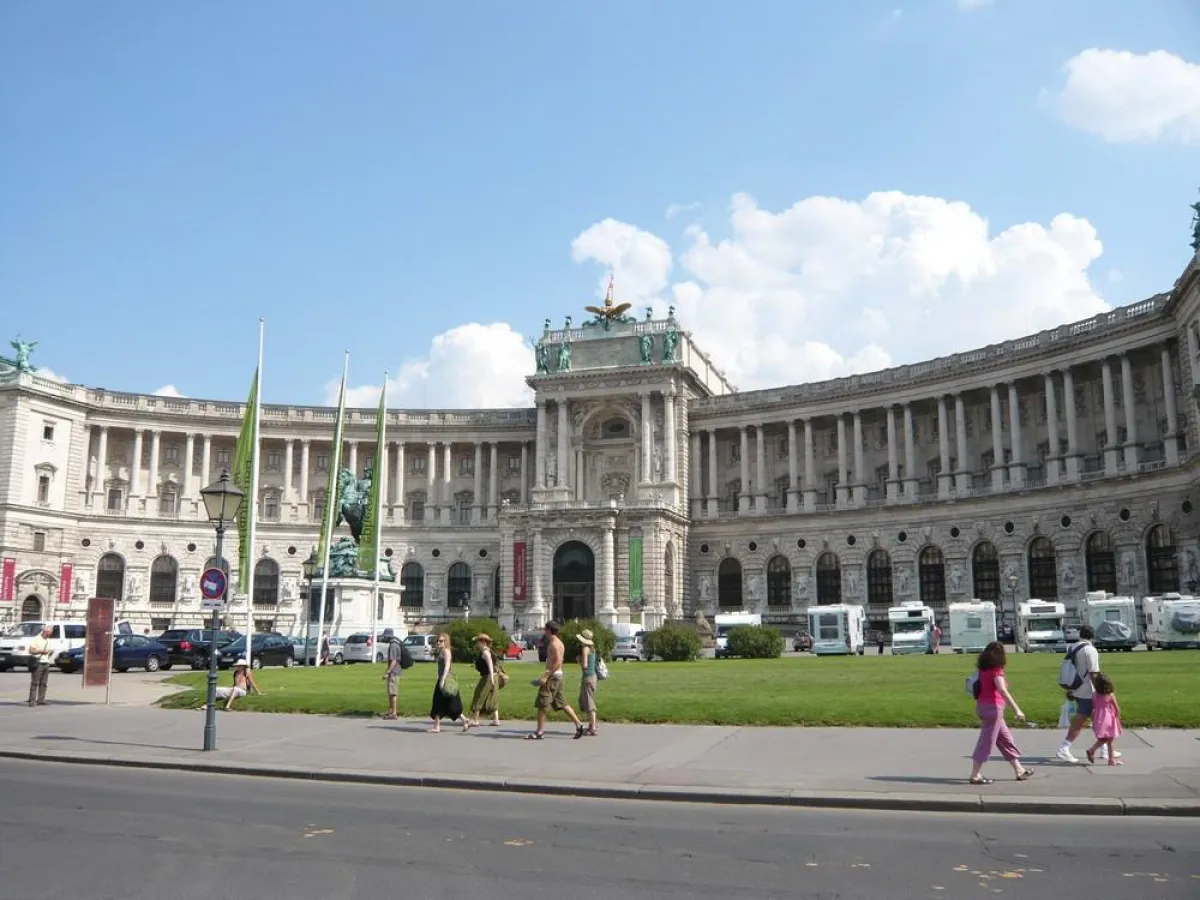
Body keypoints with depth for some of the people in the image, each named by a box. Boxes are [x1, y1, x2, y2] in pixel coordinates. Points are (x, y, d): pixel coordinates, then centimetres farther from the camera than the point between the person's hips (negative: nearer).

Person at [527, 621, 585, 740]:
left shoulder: (554, 644, -14)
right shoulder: (559, 643, 17)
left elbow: (557, 662, -23)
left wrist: (546, 676, -25)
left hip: (553, 676, -10)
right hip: (558, 675, 10)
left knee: (541, 704, -4)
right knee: (562, 703, 11)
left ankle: (540, 732, -1)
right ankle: (579, 726, 7)